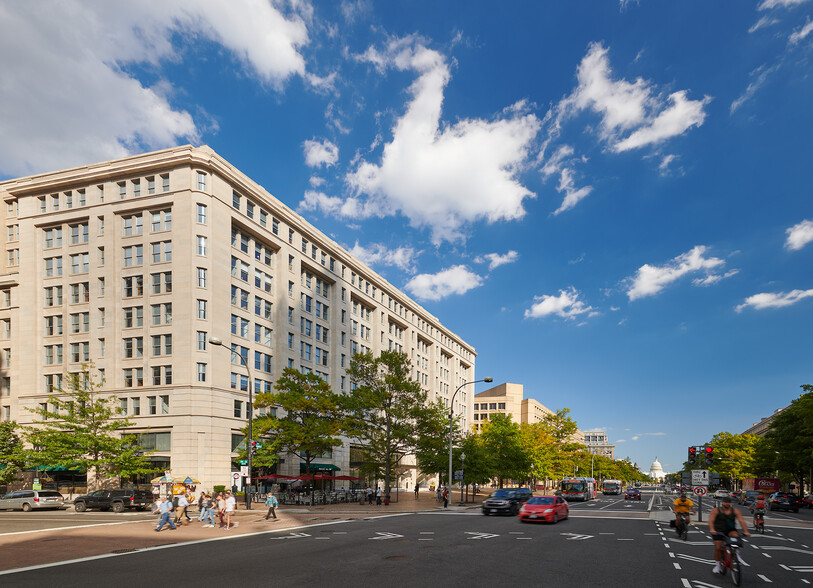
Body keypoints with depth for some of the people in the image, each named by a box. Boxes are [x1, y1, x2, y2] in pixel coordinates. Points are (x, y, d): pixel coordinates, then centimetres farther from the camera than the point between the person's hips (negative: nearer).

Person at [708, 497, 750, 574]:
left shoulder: (735, 511, -1)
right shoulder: (716, 510, -7)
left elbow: (741, 521, -11)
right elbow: (711, 520, -17)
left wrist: (746, 531, -25)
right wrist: (712, 530, -33)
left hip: (730, 530, 1)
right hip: (718, 531, -1)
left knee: (736, 535, -30)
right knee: (718, 547, -9)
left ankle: (736, 554, -9)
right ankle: (718, 565, 8)